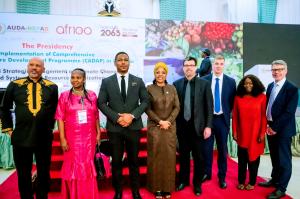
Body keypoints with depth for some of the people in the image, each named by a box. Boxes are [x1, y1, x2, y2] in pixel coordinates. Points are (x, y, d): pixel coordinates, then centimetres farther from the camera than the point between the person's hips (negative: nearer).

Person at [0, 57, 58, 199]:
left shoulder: (52, 87, 2)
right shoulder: (14, 85, 2)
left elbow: (56, 110, 11)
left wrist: (50, 127, 7)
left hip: (44, 138, 0)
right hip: (21, 137, 0)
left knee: (44, 173, 13)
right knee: (23, 175, 13)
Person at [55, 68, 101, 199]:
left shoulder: (92, 95, 4)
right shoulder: (64, 96, -1)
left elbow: (96, 116, 8)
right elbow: (60, 118, -5)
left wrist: (98, 132, 5)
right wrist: (62, 138, -10)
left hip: (89, 137, 2)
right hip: (72, 138, -1)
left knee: (88, 166, 12)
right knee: (72, 167, 9)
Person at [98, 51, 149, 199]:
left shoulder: (138, 81, 6)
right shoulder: (106, 81, 3)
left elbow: (145, 101, 2)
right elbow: (101, 103, -1)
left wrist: (132, 115, -12)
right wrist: (117, 117, -13)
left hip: (134, 126, 1)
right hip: (114, 127, 0)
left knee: (134, 160, 11)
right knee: (116, 161, 9)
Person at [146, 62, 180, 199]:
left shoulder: (172, 88, 7)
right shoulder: (149, 89, 0)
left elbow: (177, 107, 3)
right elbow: (147, 109, -5)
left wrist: (168, 121, -10)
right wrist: (160, 121, -12)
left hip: (170, 127, 2)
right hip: (155, 127, -2)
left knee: (169, 156, 6)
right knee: (156, 157, 4)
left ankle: (168, 187, 19)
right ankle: (157, 188, 16)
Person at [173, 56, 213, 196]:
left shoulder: (204, 84, -1)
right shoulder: (177, 84, 4)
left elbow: (209, 106, -3)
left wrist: (208, 126, -8)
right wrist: (174, 124, 1)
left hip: (198, 126, -1)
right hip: (182, 126, 2)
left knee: (198, 156, 9)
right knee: (183, 155, 13)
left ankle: (197, 183, 27)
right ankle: (183, 180, 31)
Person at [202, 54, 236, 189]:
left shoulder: (231, 81, 0)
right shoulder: (204, 80, 0)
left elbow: (232, 101, 6)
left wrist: (227, 113, -3)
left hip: (222, 119, 0)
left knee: (222, 149, 9)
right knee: (206, 148, 8)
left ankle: (222, 176, 24)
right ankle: (207, 173, 27)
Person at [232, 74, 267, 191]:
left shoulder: (262, 97, -4)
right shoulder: (238, 98, 0)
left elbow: (264, 116, -4)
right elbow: (235, 116, 2)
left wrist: (263, 133, -7)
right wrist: (234, 132, 0)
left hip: (255, 133, -1)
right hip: (242, 133, 1)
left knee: (253, 158, 11)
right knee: (242, 158, 10)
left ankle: (252, 182, 26)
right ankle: (241, 181, 25)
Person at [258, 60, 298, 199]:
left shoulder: (292, 89, -13)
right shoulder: (270, 86, 9)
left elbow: (289, 112, -18)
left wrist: (275, 127, -16)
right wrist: (267, 124, 3)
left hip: (283, 129, -6)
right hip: (270, 127, 6)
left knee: (284, 159, 5)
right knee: (274, 156, 19)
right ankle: (275, 179, 36)